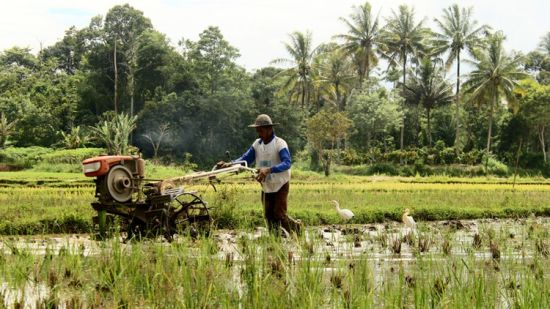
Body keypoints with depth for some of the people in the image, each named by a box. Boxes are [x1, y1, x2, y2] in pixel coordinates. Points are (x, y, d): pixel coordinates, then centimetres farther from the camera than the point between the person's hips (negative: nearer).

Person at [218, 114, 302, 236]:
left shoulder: (280, 143, -18)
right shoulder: (257, 144, 1)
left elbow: (287, 163, -30)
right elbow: (245, 158, -1)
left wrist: (269, 170, -46)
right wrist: (229, 164, -19)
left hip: (280, 185, -6)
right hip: (266, 186, 6)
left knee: (279, 214, -7)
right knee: (269, 216, 6)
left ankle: (296, 226, 20)